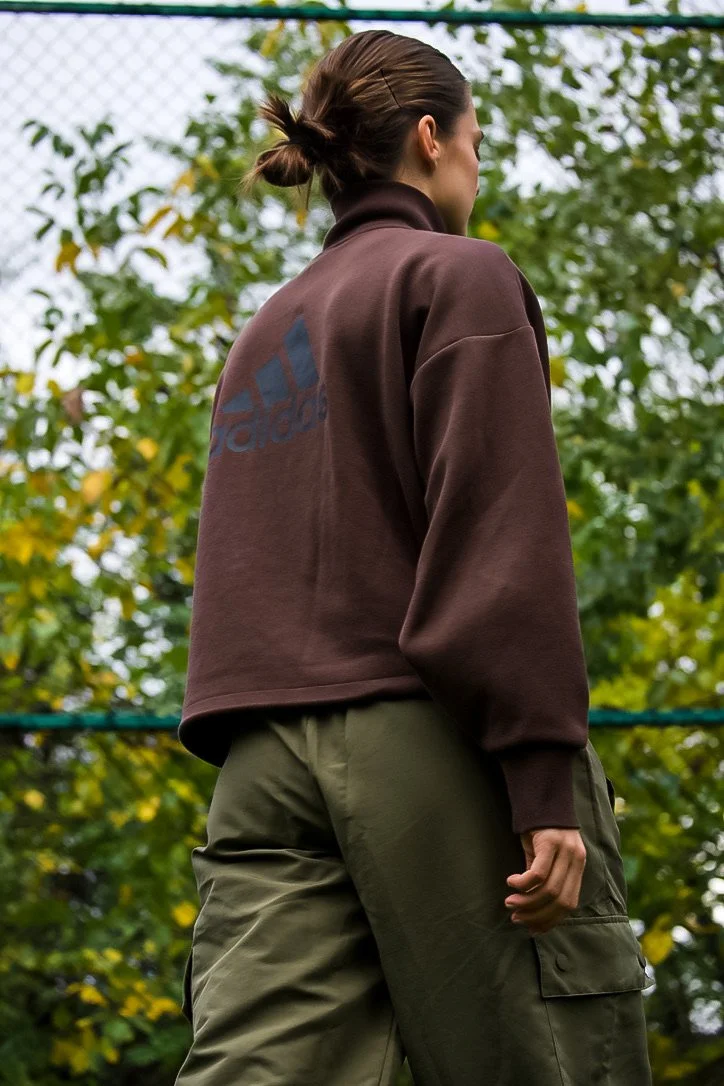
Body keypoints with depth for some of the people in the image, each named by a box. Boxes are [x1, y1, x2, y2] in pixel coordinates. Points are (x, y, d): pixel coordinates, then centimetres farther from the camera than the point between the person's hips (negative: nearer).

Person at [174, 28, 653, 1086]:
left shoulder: (265, 330, 24)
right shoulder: (460, 278, 1)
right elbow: (503, 536, -10)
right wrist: (548, 786, -16)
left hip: (262, 759, 7)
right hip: (433, 743, -6)